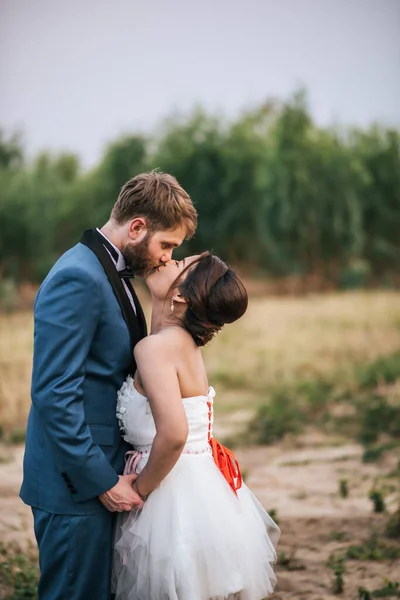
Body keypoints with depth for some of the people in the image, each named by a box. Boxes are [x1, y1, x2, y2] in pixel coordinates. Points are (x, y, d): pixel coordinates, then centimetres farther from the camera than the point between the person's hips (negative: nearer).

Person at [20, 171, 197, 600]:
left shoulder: (112, 273, 13)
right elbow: (54, 394, -23)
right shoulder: (78, 279, -19)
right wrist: (102, 481, -19)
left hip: (104, 471, 10)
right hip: (76, 484, -10)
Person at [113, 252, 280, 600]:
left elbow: (172, 434, -31)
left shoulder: (157, 346, -20)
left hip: (176, 497, -8)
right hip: (202, 489, 8)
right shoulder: (185, 342, 6)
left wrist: (140, 488, -17)